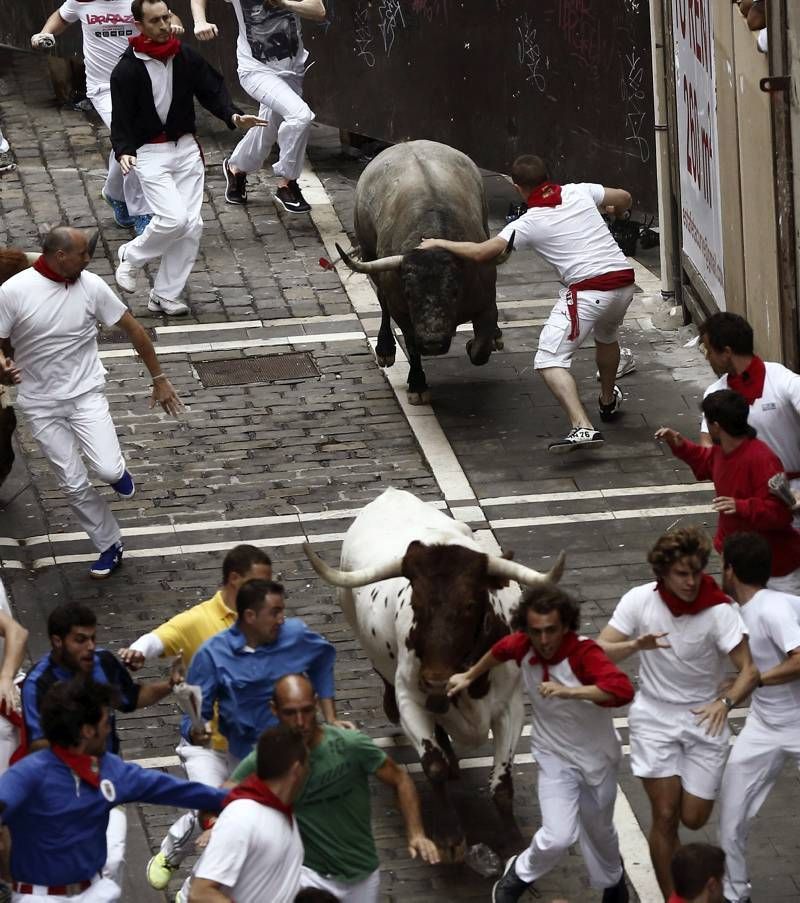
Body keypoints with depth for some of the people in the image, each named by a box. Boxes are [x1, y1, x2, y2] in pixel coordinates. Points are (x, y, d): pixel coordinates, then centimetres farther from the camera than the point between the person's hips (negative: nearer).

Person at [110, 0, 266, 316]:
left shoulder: (187, 58, 0)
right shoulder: (127, 70, -12)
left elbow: (211, 89, 6)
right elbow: (121, 117, -12)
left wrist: (233, 116, -13)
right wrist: (124, 151, -28)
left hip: (186, 149, 5)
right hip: (150, 153, -5)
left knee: (191, 225, 1)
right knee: (172, 218, -19)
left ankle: (164, 296, 11)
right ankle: (131, 257, 10)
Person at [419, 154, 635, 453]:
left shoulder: (528, 224, -2)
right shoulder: (579, 192, 9)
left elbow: (481, 252, -6)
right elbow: (624, 197, 23)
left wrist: (439, 243, 8)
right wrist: (614, 212, 47)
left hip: (587, 290, -7)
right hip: (624, 281, 7)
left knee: (549, 361, -6)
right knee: (606, 335, 37)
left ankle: (582, 426, -26)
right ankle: (608, 401, 56)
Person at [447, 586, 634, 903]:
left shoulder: (584, 653, -32)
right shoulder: (523, 646, -18)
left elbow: (623, 690, -47)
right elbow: (501, 650, 8)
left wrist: (570, 692, -51)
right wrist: (469, 677, 22)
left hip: (597, 756, -1)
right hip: (555, 757, 1)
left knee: (599, 831, 23)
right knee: (557, 837, -17)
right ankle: (519, 875, 13)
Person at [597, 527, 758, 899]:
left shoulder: (718, 611, -19)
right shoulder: (640, 600, -15)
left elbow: (749, 670, -18)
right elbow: (599, 652, -14)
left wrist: (725, 702, -32)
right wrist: (636, 645, -32)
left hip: (704, 718, 0)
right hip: (655, 715, 0)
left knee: (694, 819, 3)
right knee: (665, 816, -3)